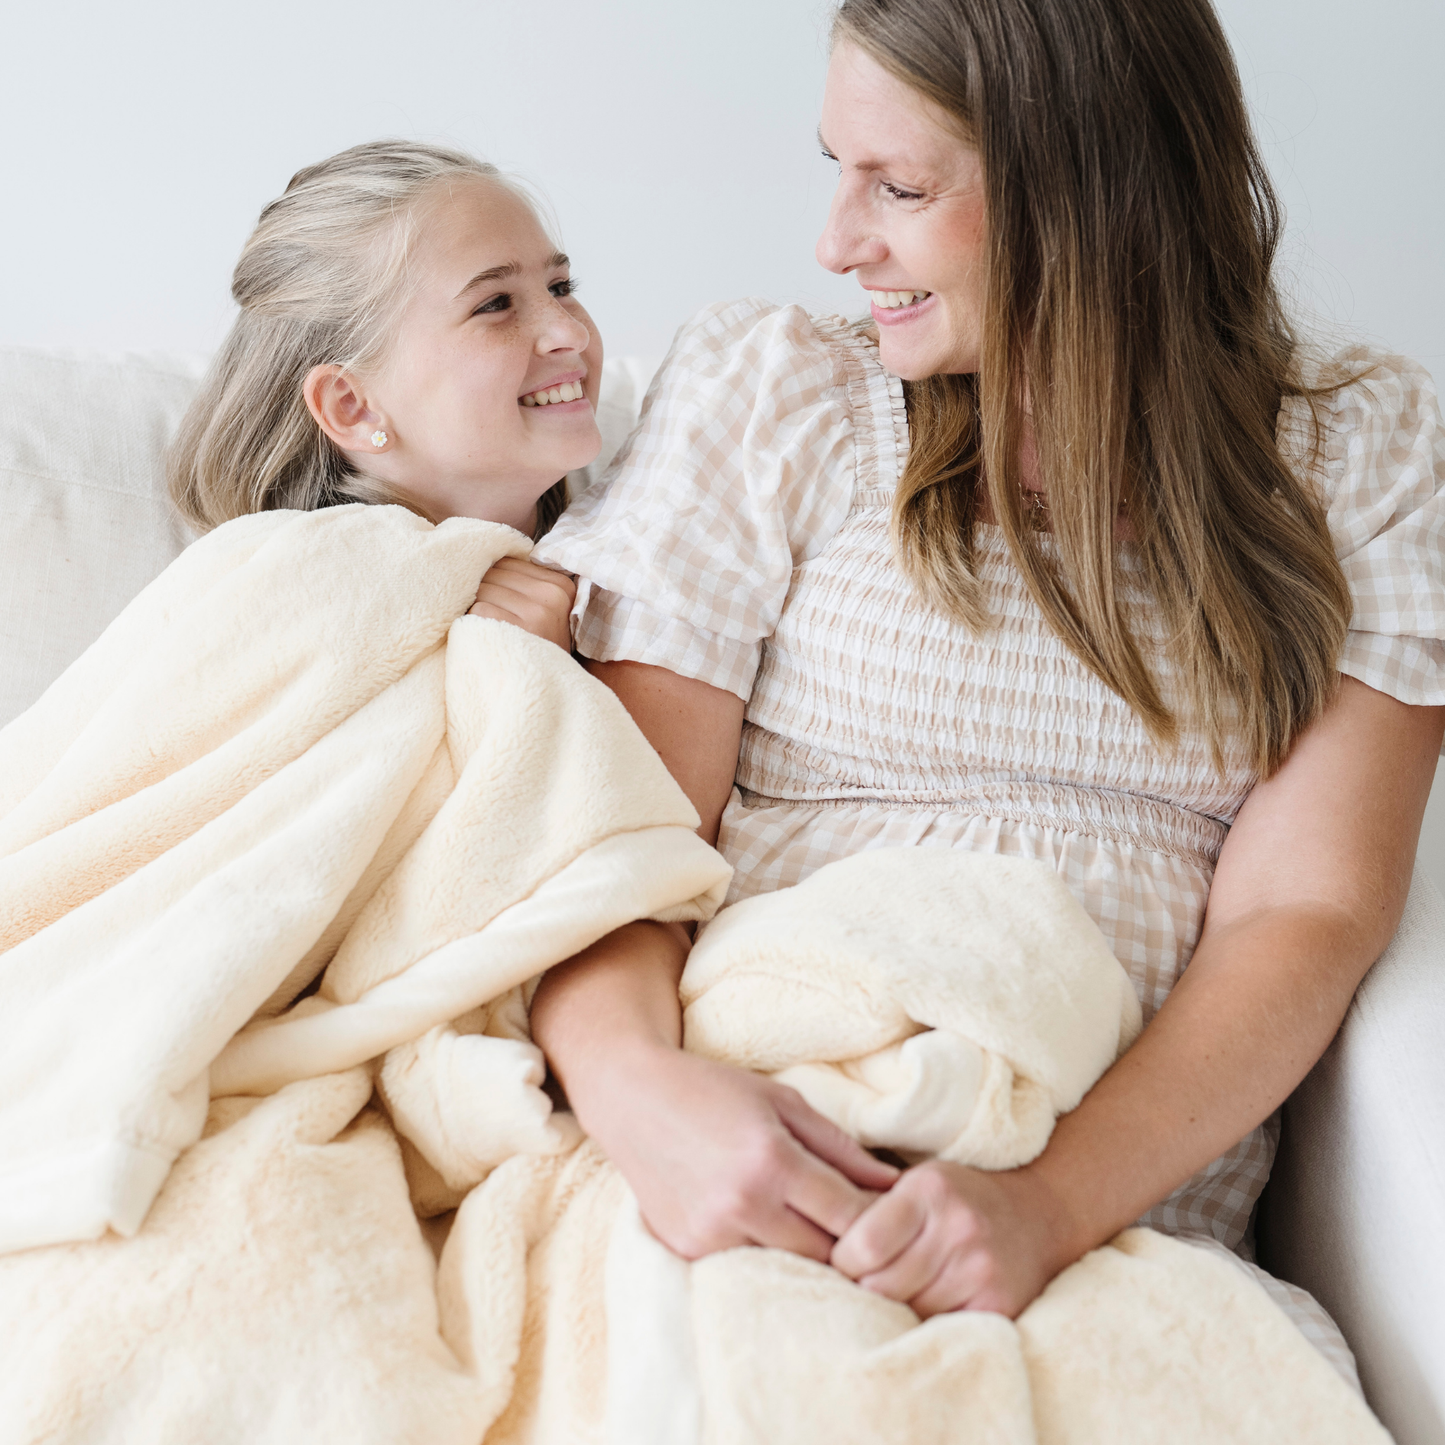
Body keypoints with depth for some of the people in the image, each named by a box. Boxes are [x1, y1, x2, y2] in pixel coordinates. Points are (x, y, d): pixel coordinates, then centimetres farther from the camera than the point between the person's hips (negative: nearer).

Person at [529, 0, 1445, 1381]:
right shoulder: (765, 386, 7)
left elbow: (1309, 909, -2)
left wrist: (1050, 1201, -18)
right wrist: (636, 1085, -23)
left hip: (1132, 1213, 2)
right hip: (761, 1177, -1)